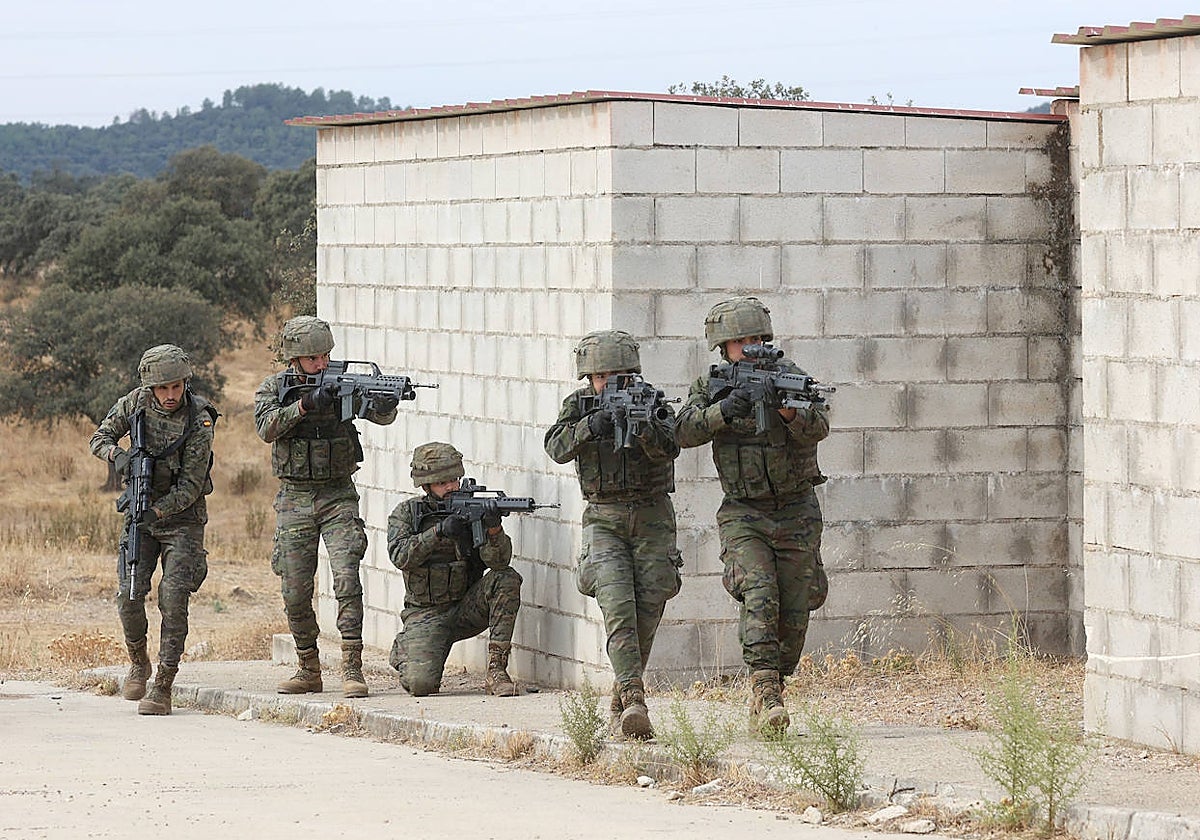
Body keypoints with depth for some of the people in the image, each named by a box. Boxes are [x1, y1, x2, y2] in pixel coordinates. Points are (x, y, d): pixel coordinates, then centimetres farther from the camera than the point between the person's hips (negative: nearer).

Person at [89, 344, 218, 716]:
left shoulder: (198, 421, -18)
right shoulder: (135, 402, -5)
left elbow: (191, 487, -18)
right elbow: (100, 437, 6)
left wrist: (156, 511, -30)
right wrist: (116, 454, -17)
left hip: (181, 517, -3)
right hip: (140, 514, 4)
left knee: (173, 597, -14)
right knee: (130, 593, -7)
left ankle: (163, 687, -11)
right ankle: (138, 664, 18)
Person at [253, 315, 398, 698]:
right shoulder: (274, 387, 1)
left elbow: (381, 416, -13)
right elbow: (266, 427, -17)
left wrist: (386, 404, -36)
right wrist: (305, 404, -30)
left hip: (338, 497, -1)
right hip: (294, 499, 1)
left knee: (346, 578, -16)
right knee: (295, 591, 3)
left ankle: (352, 668, -16)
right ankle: (309, 669, 17)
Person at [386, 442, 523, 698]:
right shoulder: (407, 512, -1)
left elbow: (498, 561, -16)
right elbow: (400, 556, -17)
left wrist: (494, 531, -37)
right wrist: (439, 532, -28)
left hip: (466, 608, 2)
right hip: (426, 615, -2)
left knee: (506, 579, -26)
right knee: (421, 684, -25)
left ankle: (496, 670, -22)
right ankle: (405, 652, 14)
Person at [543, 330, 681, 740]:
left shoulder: (652, 403, -3)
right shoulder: (578, 405, 3)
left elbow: (669, 447, -21)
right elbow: (557, 448, -14)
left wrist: (644, 426, -41)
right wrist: (589, 426, -31)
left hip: (652, 520, 0)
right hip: (604, 520, 0)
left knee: (647, 612, -4)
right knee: (618, 607, -19)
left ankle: (621, 699, 15)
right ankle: (634, 699, -29)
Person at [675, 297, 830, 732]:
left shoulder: (790, 376, -5)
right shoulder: (711, 385, 0)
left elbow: (818, 428, -20)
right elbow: (684, 431, -15)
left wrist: (790, 412, -41)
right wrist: (723, 411, -33)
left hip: (797, 515, 1)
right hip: (744, 515, -1)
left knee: (793, 614, 1)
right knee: (759, 597, -22)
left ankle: (766, 694, 18)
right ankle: (765, 690, -29)